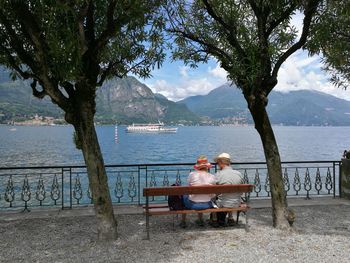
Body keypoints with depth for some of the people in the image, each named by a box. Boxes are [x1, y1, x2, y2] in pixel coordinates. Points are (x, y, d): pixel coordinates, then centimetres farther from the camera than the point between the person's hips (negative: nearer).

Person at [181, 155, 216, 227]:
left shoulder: (192, 175, -12)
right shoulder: (212, 177, -8)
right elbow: (212, 195, 1)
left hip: (193, 205, -2)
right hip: (207, 205, 2)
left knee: (184, 196, 32)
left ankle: (183, 221, 38)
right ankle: (201, 220, 47)